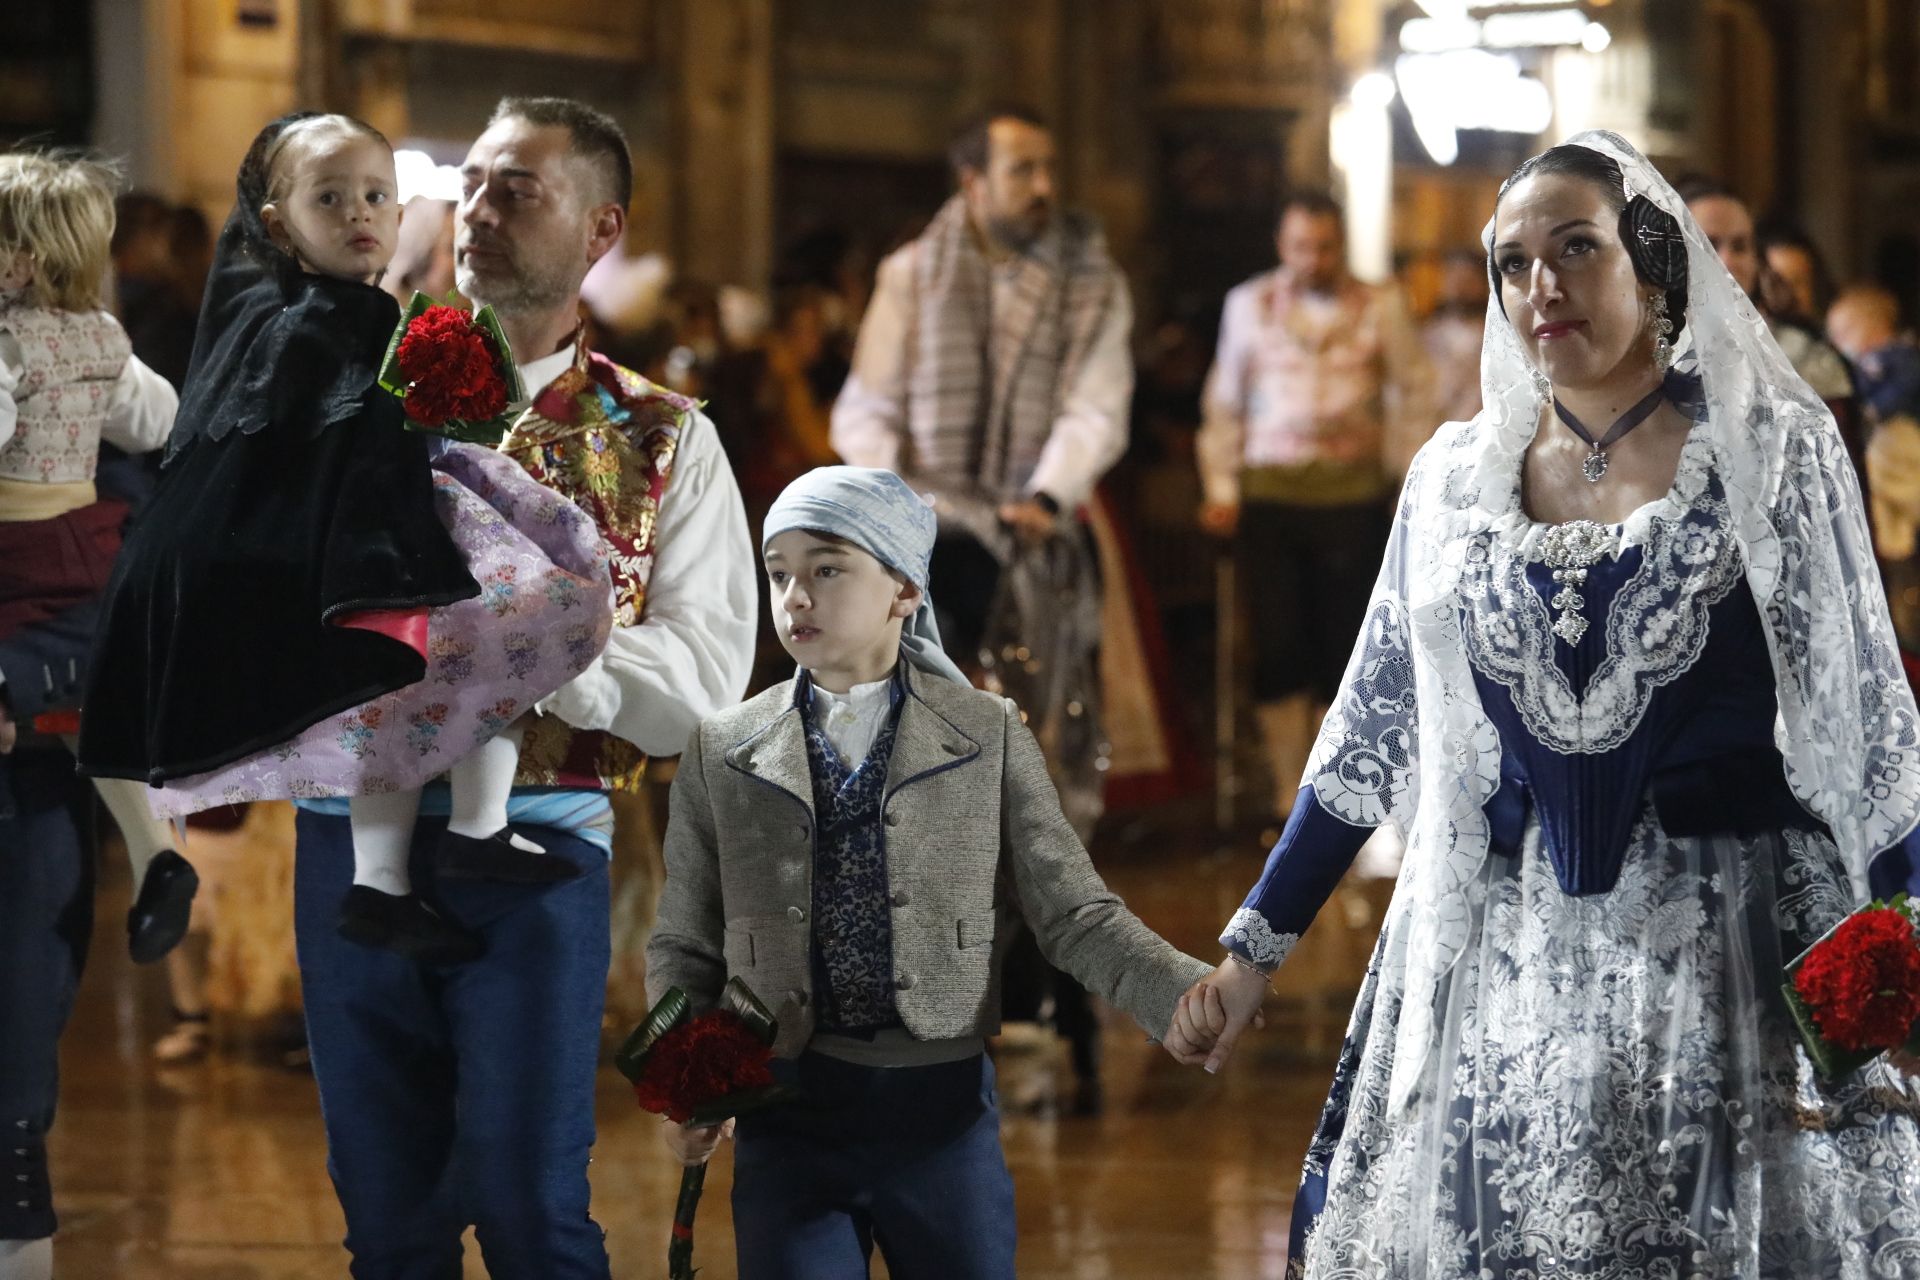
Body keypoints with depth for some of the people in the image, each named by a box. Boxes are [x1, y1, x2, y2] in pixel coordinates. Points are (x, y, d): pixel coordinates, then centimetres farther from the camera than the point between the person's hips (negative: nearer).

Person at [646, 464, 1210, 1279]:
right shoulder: (721, 752, 6)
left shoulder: (988, 737, 3)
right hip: (790, 1115, 0)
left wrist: (1195, 1001, -17)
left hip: (945, 1111, 0)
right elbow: (686, 947, 8)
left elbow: (1075, 915, 0)